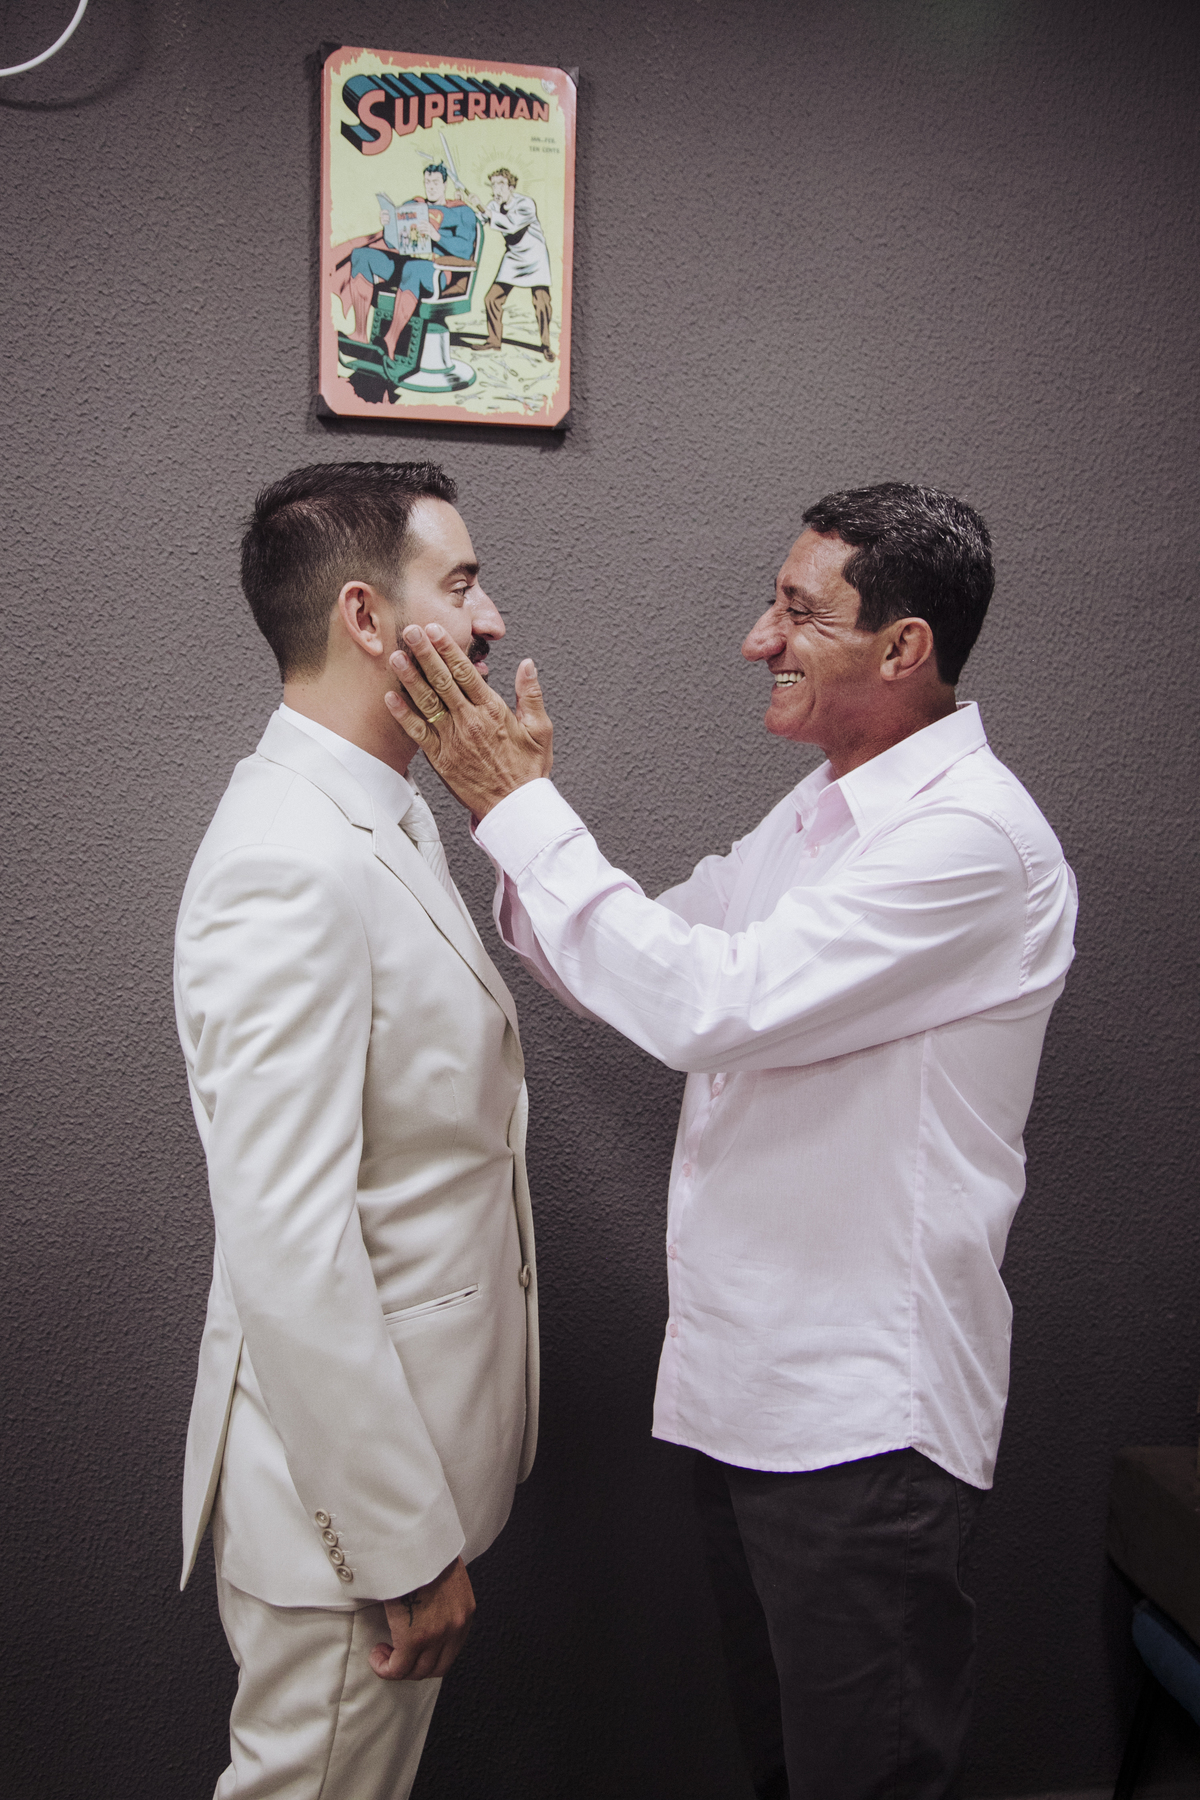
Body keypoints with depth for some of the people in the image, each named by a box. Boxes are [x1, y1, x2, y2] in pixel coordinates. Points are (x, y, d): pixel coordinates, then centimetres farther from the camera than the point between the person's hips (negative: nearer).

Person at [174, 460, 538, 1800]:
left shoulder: (386, 813, 7)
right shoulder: (290, 865, -27)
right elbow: (289, 1255, -28)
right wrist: (408, 1548, -22)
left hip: (413, 1436, 9)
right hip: (349, 1479, -9)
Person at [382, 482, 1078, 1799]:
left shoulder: (973, 835, -21)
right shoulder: (815, 813, 10)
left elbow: (712, 1004, -29)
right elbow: (643, 981, 12)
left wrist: (519, 804, -22)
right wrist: (518, 796, 0)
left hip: (861, 1412, -8)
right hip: (743, 1384, 8)